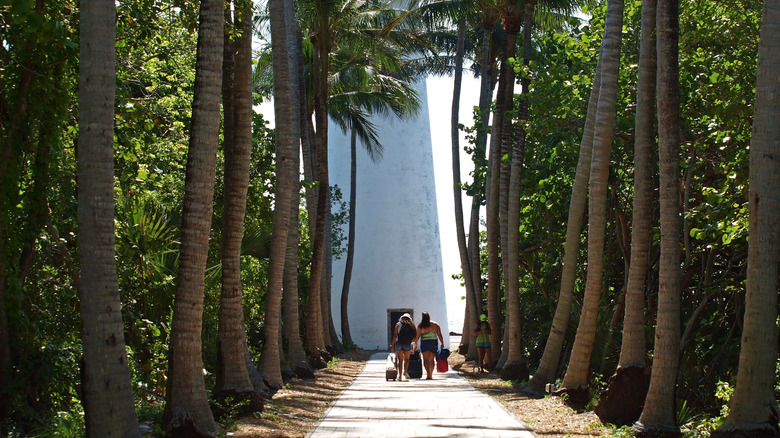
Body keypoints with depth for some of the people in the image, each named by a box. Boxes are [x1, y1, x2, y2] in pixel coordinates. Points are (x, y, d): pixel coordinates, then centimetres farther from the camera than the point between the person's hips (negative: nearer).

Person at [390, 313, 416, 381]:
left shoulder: (398, 324, 2)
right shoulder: (411, 325, 4)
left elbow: (395, 335, -3)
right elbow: (414, 337, 1)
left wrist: (392, 344, 2)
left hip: (399, 343, 0)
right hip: (407, 345, 0)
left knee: (400, 360, 6)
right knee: (406, 359, 17)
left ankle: (400, 376, -1)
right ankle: (405, 371, -6)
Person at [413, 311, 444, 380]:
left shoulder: (420, 326, 0)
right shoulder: (435, 325, 6)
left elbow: (417, 336, -2)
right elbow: (439, 335, 3)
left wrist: (415, 344, 7)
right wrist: (442, 343, 6)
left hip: (424, 343, -2)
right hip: (434, 343, 2)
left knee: (426, 359, -5)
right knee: (431, 360, 12)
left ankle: (428, 373, -25)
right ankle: (430, 375, 17)